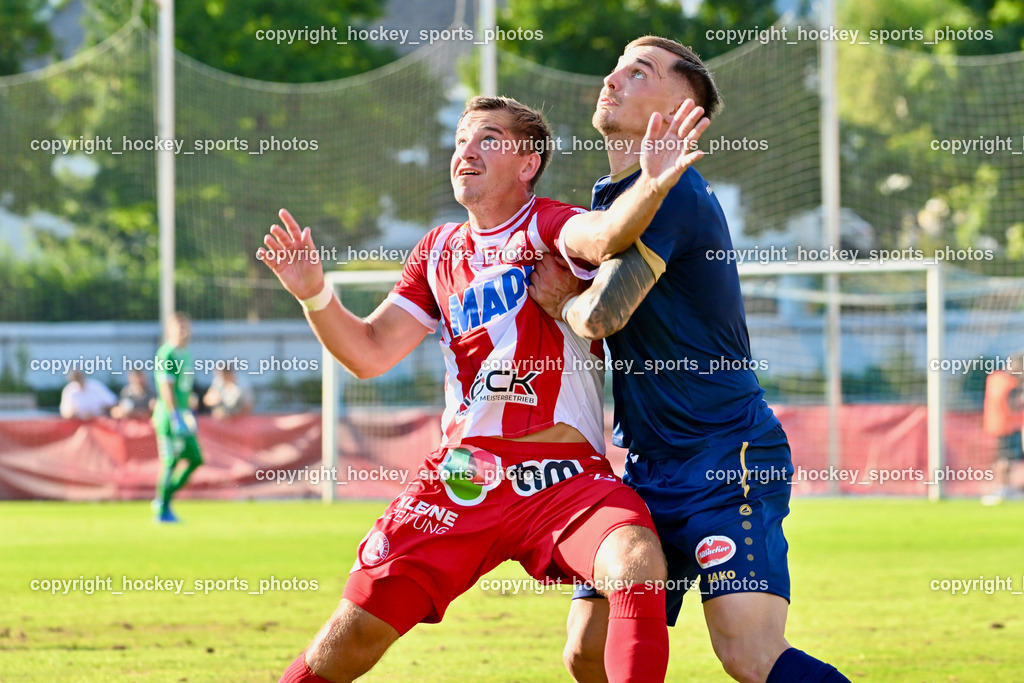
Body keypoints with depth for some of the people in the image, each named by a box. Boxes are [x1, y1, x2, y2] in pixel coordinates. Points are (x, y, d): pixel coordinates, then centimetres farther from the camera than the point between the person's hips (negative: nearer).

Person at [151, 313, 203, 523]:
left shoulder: (185, 354, 15)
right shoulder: (167, 354, -14)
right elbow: (166, 388, -19)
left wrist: (190, 414, 25)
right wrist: (176, 417, -23)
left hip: (182, 415, 10)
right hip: (169, 416, -10)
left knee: (194, 459, 9)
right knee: (171, 462, -7)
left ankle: (163, 499, 16)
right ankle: (162, 511, 1)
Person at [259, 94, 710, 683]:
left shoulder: (546, 226, 0)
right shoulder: (439, 251, 18)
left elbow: (604, 236, -24)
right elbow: (370, 353, 17)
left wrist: (652, 185, -44)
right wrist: (316, 296, 0)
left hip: (565, 477, -4)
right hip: (461, 475, 4)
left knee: (639, 564, -34)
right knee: (354, 634, -1)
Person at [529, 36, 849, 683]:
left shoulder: (669, 189, -12)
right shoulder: (610, 197, 18)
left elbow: (603, 314, -24)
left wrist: (561, 301, -1)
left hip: (729, 463, -9)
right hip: (650, 470, 9)